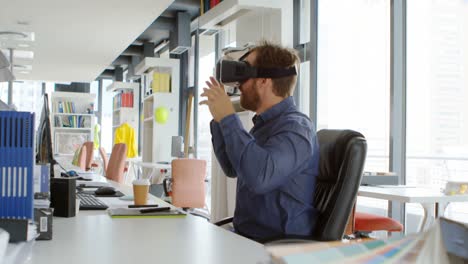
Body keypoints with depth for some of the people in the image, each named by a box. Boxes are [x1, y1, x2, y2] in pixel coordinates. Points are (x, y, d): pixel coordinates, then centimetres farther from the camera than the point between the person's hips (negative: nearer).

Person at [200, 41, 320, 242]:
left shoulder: (295, 127, -15)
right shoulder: (265, 123, 13)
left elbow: (259, 177, -32)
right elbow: (232, 168, 25)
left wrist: (228, 118, -23)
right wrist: (218, 119, 15)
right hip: (246, 237, 8)